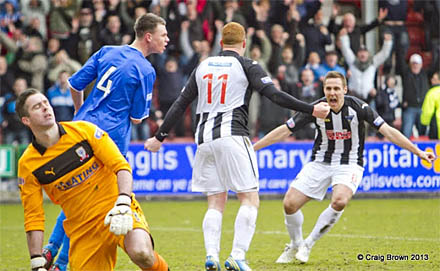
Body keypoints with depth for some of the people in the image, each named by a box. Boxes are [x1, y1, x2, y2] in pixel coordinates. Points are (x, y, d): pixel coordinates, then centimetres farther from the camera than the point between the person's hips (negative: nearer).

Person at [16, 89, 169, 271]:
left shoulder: (83, 130, -5)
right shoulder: (27, 165, -3)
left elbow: (121, 166, -8)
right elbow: (33, 218, 0)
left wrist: (122, 205, -24)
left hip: (117, 209, -2)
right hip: (82, 227, 3)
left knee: (140, 253, -31)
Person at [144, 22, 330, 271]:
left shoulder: (203, 66, 16)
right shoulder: (247, 66, 2)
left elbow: (181, 104, 16)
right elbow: (275, 95, -9)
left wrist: (160, 137, 23)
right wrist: (311, 109, -9)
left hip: (204, 138, 5)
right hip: (232, 136, -5)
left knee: (216, 202, 9)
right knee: (250, 199, -2)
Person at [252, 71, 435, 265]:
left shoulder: (357, 107, -16)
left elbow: (388, 131, -12)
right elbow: (284, 131, -4)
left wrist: (418, 152, -16)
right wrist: (251, 148, -5)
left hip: (349, 164, -2)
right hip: (320, 162, 2)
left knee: (339, 201, -31)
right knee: (289, 204, -10)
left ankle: (309, 243, -10)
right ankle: (295, 245, 20)